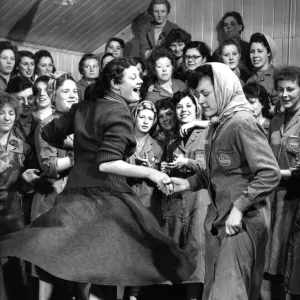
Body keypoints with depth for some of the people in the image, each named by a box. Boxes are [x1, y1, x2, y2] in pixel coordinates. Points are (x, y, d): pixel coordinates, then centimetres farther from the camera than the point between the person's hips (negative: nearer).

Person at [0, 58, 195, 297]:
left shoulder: (83, 107, 13)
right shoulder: (120, 114, -10)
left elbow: (49, 134, 20)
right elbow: (106, 164, -20)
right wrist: (149, 173, -16)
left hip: (76, 192, 8)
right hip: (104, 196, -8)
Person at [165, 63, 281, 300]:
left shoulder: (242, 122, -14)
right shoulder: (217, 125, 14)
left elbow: (270, 173, -20)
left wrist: (239, 208, -21)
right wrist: (188, 183, 7)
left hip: (241, 221, -9)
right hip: (218, 219, 9)